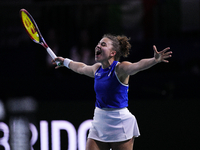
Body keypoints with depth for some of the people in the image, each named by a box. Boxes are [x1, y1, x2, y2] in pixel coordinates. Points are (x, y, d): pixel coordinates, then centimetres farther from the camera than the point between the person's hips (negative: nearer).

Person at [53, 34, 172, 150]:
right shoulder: (97, 69, 8)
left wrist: (155, 60, -54)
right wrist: (65, 61, 49)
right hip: (99, 122, 7)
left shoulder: (120, 68, -13)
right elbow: (81, 68, 32)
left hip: (120, 124, -7)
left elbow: (138, 66, -34)